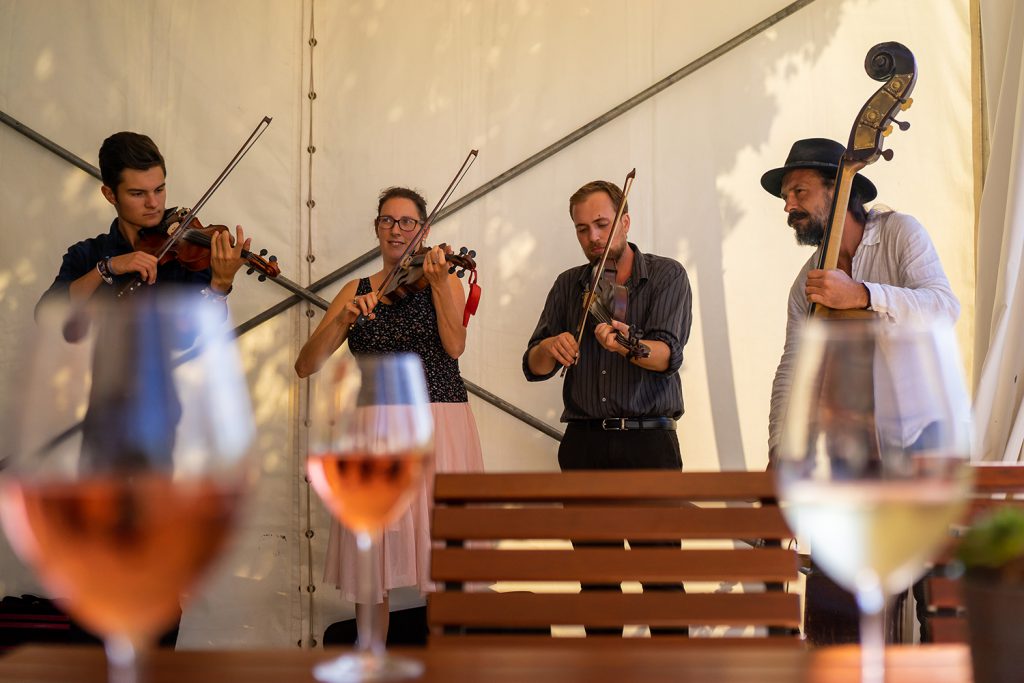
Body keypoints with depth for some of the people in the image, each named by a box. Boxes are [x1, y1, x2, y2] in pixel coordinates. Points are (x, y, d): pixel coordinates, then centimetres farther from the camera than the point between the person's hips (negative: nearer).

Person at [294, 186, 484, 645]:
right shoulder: (356, 291, 12)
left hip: (439, 427, -2)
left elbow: (454, 346, -11)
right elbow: (306, 366, 1)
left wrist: (438, 281, -19)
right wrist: (344, 318, -13)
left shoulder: (443, 280, 8)